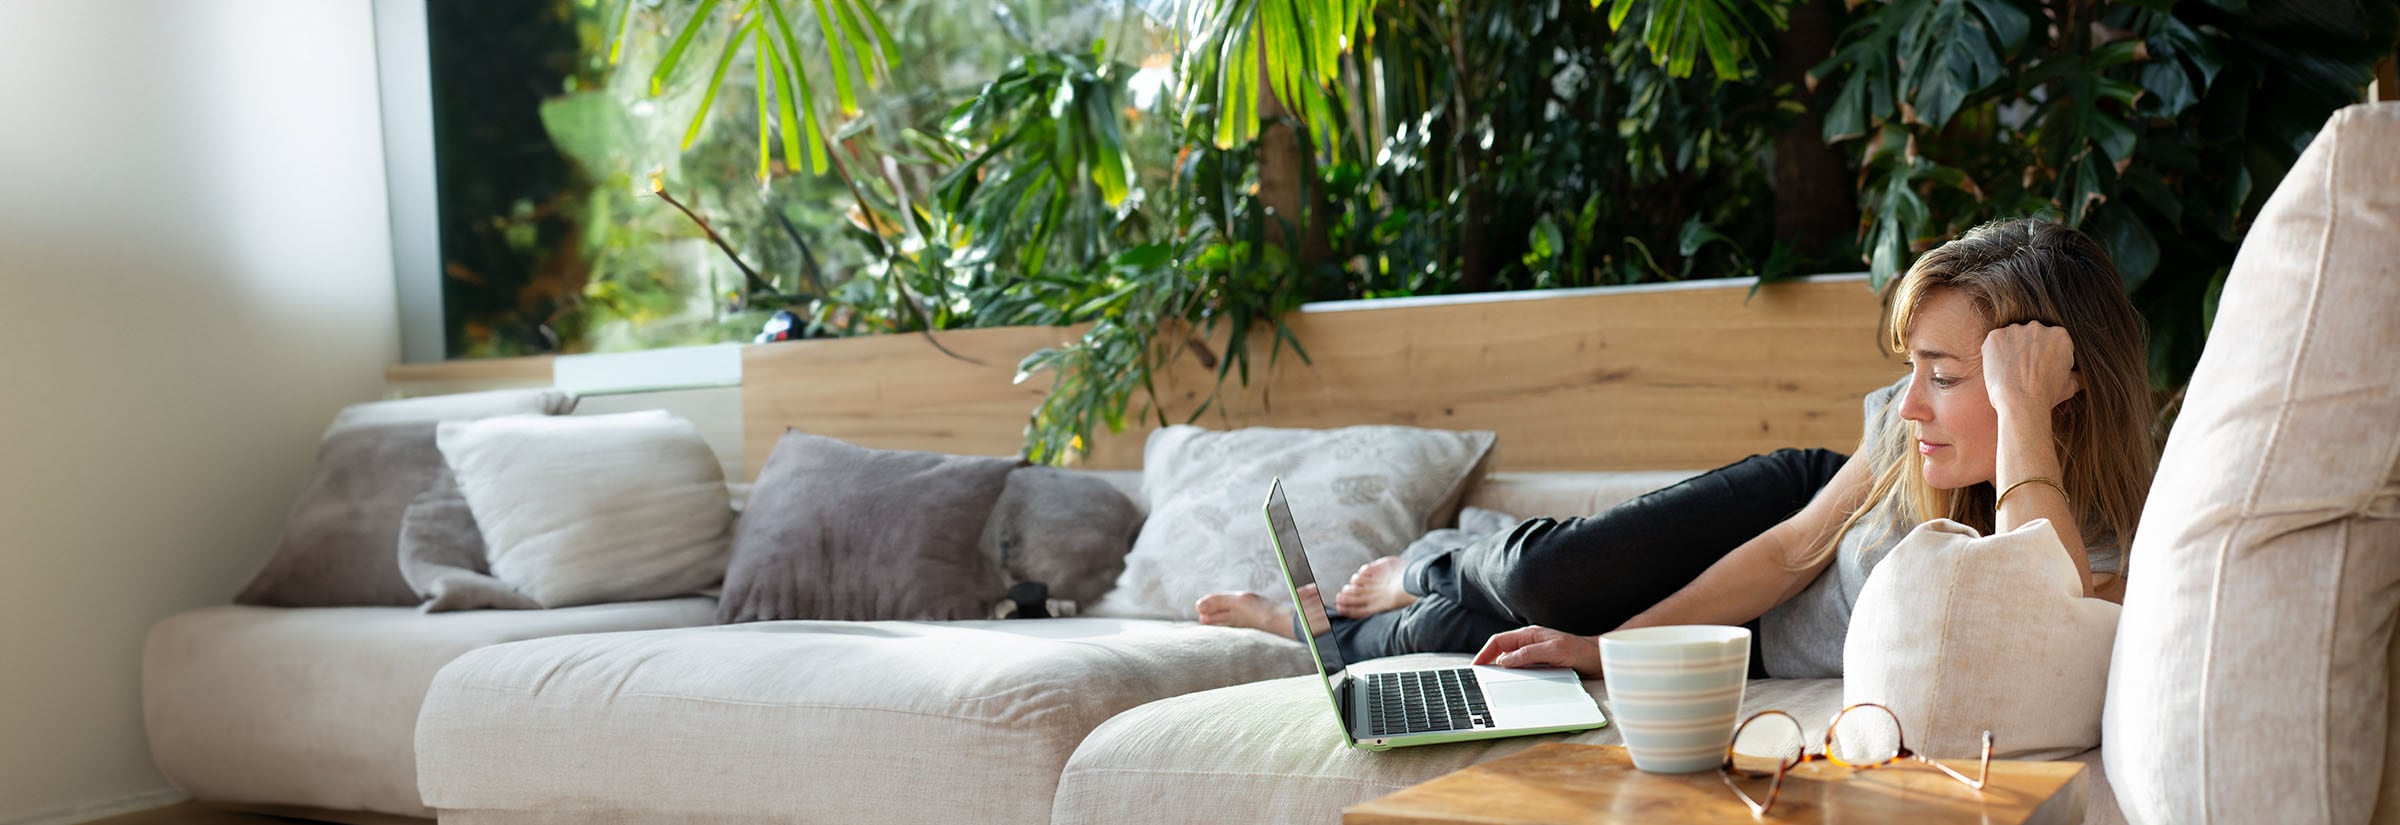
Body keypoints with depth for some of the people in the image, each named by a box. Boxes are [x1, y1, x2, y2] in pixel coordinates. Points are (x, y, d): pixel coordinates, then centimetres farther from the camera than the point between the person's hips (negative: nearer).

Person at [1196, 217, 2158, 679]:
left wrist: (2022, 412, -56)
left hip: (1775, 669, -2)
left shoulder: (2099, 554, -35)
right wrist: (1608, 645, -13)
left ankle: (1345, 633, 36)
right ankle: (1423, 574, 25)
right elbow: (1794, 547, -11)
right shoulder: (1905, 439, -23)